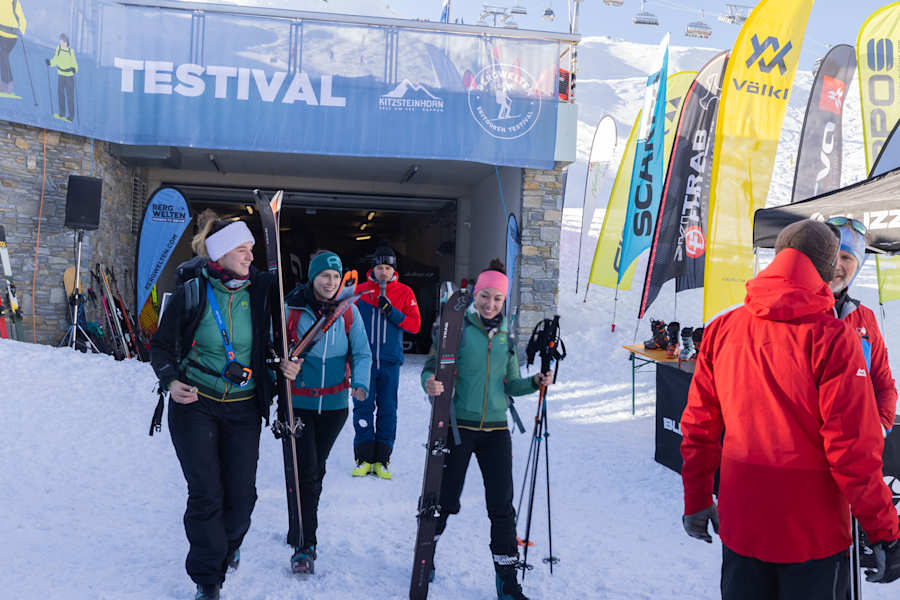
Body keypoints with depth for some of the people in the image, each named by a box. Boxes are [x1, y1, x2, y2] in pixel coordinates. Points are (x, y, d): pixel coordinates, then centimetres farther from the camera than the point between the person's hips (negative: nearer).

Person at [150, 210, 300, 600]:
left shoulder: (261, 289, -4)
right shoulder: (191, 292, -10)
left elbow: (272, 341, 13)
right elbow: (161, 346, 0)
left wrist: (285, 364, -6)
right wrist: (171, 381, -17)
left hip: (243, 408, 2)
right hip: (195, 404, -2)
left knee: (242, 491, 4)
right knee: (205, 493, -4)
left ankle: (229, 543, 38)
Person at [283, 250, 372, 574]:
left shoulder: (348, 312, 0)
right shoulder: (291, 309, -7)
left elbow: (362, 354, 3)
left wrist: (360, 383, -14)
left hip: (334, 404, 3)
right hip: (298, 402, -3)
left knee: (317, 468, 14)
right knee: (306, 471, -8)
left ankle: (302, 524, 36)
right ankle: (304, 545, 0)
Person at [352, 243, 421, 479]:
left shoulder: (404, 293, 6)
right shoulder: (360, 290, 7)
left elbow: (415, 325, 0)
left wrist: (392, 312, -13)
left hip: (390, 361, 0)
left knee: (388, 410, 2)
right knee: (363, 407, -1)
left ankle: (382, 459, 9)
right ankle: (364, 458, 6)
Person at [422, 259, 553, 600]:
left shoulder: (506, 337, 9)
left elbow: (510, 384, 15)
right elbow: (431, 367, -9)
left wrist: (535, 382, -3)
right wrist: (431, 384, -31)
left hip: (495, 430, 4)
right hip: (458, 426, -4)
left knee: (502, 506, 3)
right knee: (445, 500, 5)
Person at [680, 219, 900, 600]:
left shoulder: (721, 330, -3)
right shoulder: (832, 340, -17)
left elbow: (699, 425, 3)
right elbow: (854, 449, -18)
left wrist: (696, 500, 13)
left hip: (739, 526, 4)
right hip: (813, 531, -4)